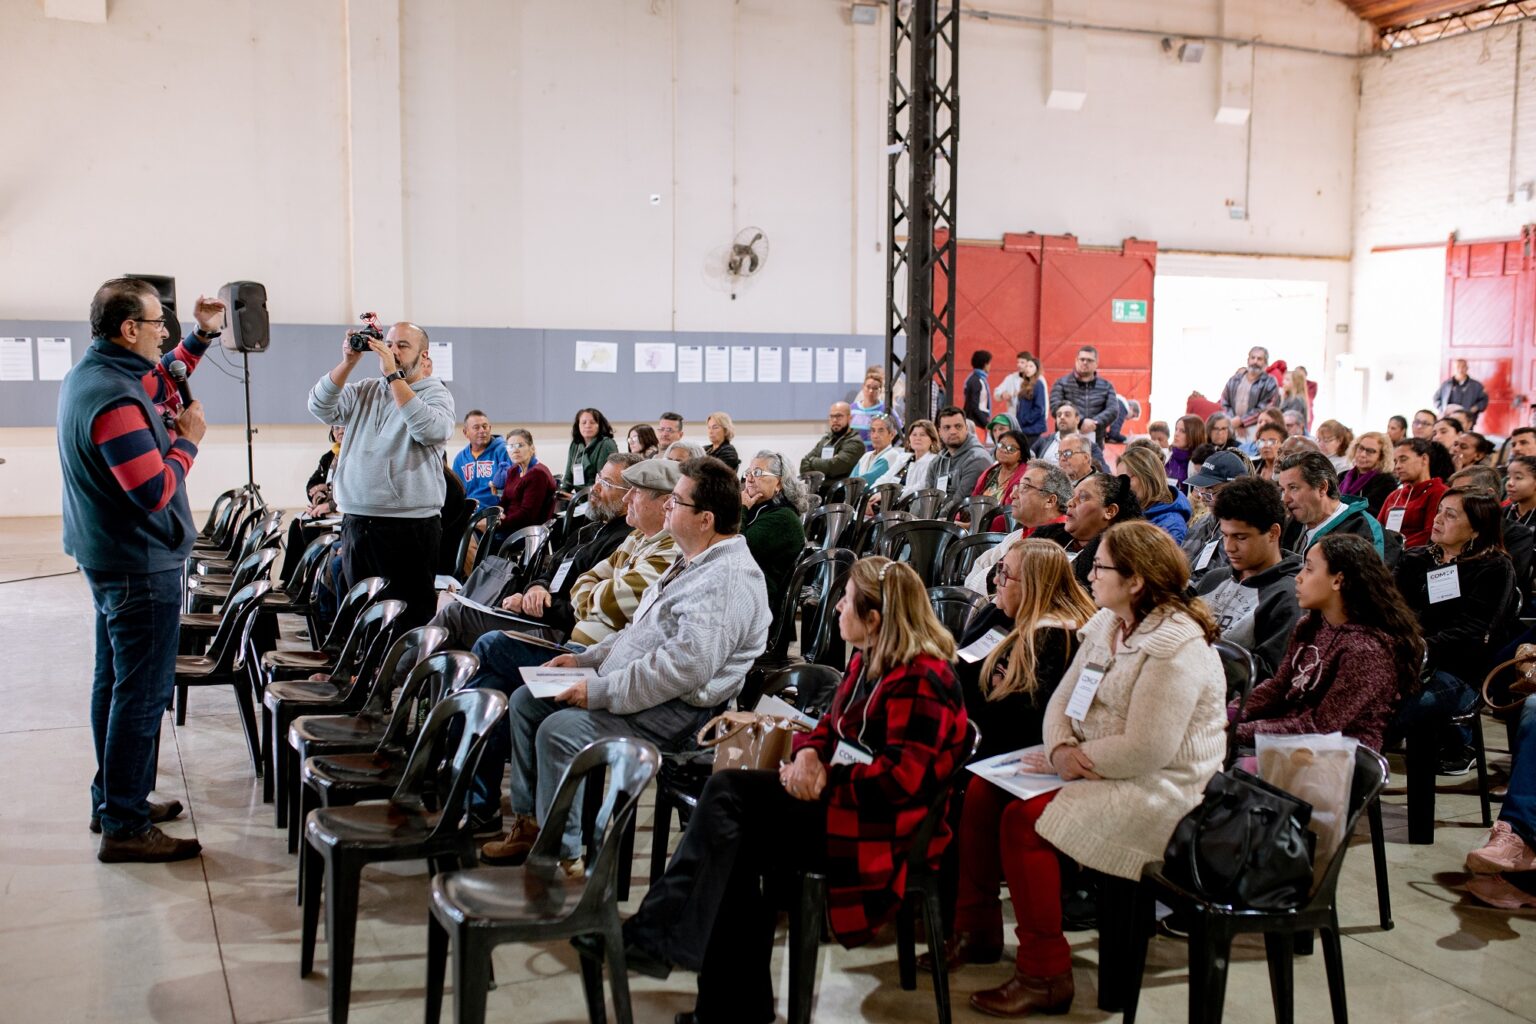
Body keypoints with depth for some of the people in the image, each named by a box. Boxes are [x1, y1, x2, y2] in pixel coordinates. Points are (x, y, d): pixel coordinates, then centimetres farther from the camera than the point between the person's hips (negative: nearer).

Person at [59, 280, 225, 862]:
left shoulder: (87, 374, 8)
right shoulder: (115, 398, -24)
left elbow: (157, 382, 28)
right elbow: (155, 491, -26)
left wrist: (203, 336, 23)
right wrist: (188, 440, -12)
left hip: (107, 557, 11)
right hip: (141, 565, -11)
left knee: (114, 681, 18)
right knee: (142, 693, -4)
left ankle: (112, 799, 30)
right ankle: (125, 827, 2)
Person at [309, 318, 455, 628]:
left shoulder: (436, 394, 1)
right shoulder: (364, 392, 15)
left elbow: (430, 430, -19)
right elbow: (320, 407, 2)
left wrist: (393, 375, -19)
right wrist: (348, 362, -8)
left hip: (412, 524, -5)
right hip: (357, 521, 5)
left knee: (410, 618, -5)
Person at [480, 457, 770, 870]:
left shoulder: (727, 580, -22)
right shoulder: (694, 563, 14)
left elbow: (684, 668, -30)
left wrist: (600, 692, -24)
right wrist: (585, 659, 13)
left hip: (675, 712, -11)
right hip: (631, 688, 11)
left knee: (558, 729, -26)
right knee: (526, 701, 10)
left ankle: (560, 854, -12)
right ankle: (530, 821, 15)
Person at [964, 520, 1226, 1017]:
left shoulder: (1177, 647, -21)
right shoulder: (1107, 624, 8)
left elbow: (1145, 749, -26)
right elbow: (1062, 700, 8)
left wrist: (1069, 759, -17)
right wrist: (1061, 749, -13)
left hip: (1160, 791, -9)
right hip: (1098, 769, 9)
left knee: (1024, 820, -23)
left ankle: (1045, 976, -9)